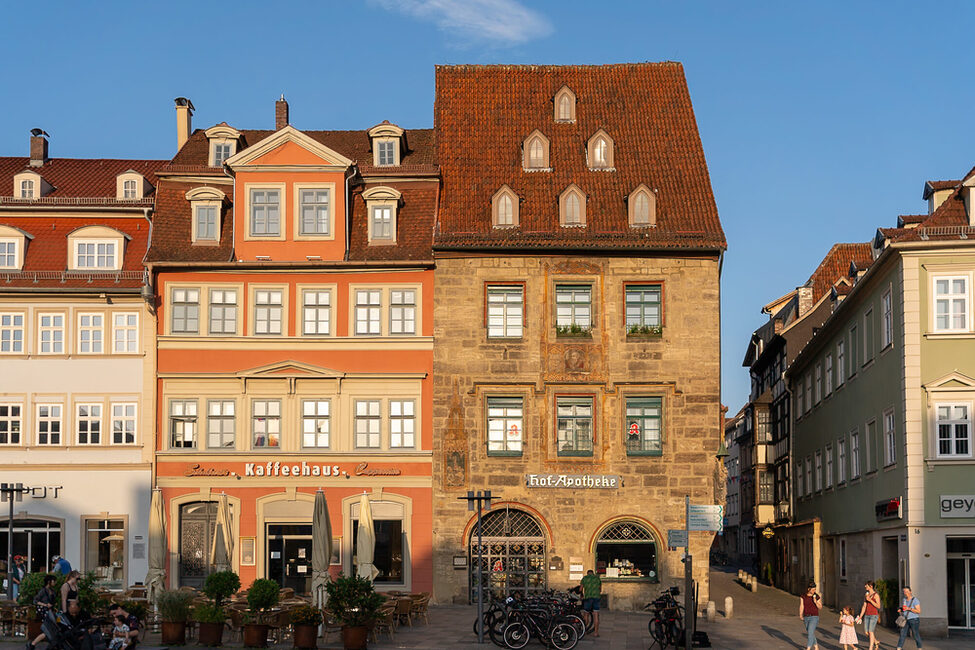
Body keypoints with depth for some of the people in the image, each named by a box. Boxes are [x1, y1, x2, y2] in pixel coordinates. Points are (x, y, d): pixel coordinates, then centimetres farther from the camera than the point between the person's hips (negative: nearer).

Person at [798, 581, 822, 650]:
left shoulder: (817, 596, -6)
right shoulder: (803, 596, -2)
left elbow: (820, 607, -4)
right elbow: (801, 606, -8)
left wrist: (815, 602, -23)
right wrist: (800, 616, -22)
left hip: (814, 617, -4)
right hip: (806, 617, 4)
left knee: (810, 633, -15)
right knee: (811, 634, 14)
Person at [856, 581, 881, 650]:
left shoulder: (876, 595, -7)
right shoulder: (866, 595, 12)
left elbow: (878, 606, -11)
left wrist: (870, 600, -18)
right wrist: (860, 616, 11)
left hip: (874, 615, -7)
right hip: (866, 615, 7)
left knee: (870, 632, -11)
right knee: (866, 632, 5)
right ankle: (876, 642, 29)